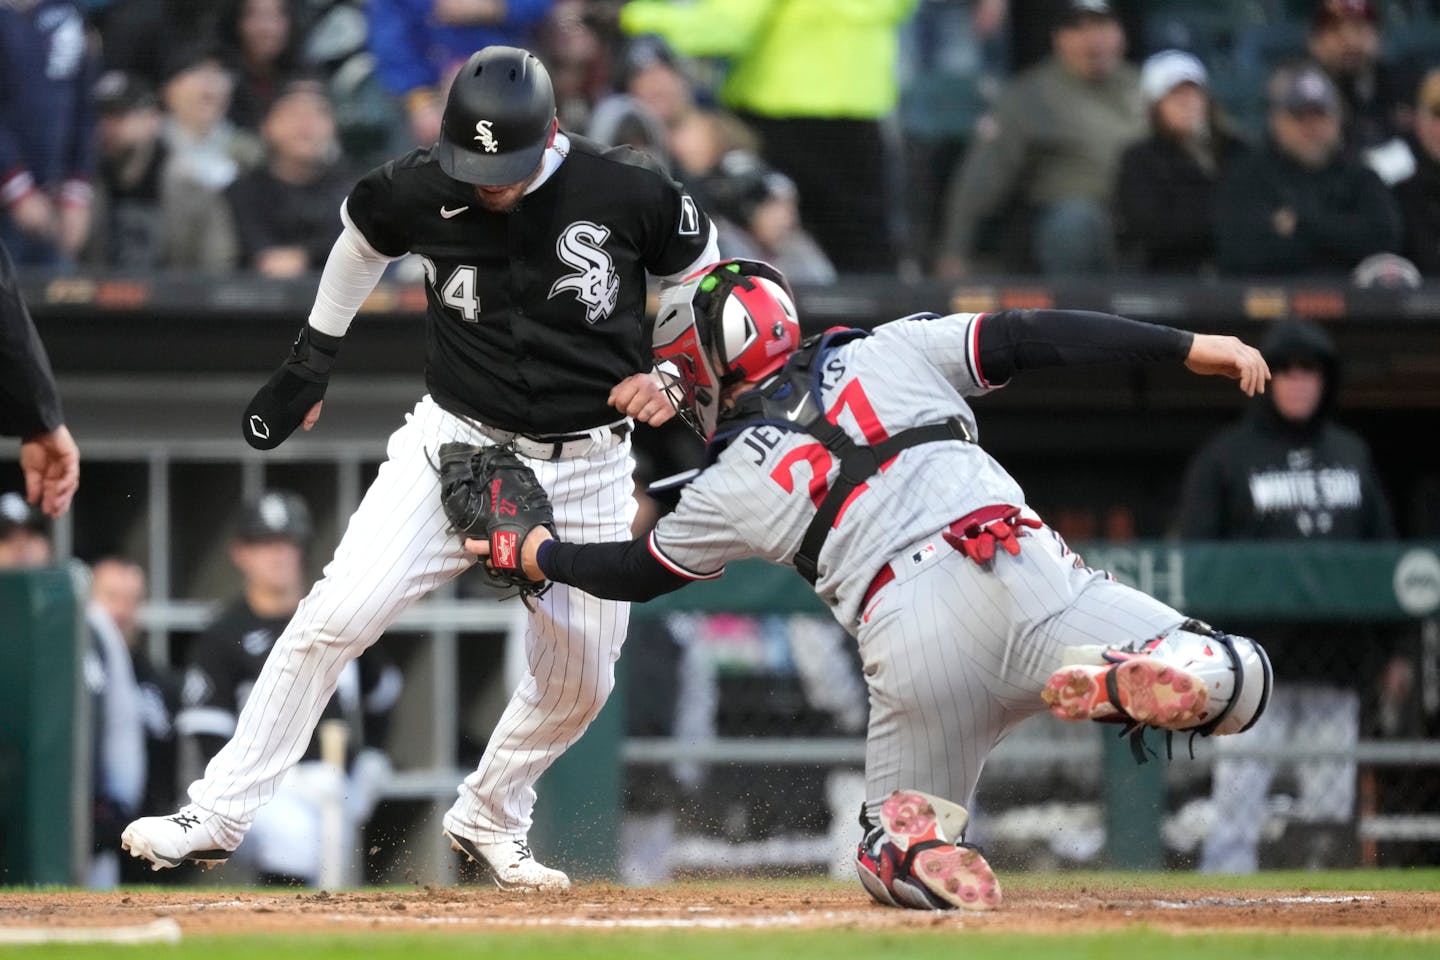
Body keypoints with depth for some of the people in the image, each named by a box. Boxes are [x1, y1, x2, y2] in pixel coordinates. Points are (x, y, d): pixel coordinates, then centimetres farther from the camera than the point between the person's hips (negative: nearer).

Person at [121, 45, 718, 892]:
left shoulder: (628, 192, -15)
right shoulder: (421, 190, -11)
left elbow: (712, 281, 2)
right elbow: (365, 232, 13)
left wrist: (672, 378, -11)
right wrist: (313, 358, 17)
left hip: (584, 466, 0)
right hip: (455, 441, 0)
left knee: (579, 684, 4)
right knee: (338, 616, -16)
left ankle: (490, 822, 31)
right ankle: (219, 815, -11)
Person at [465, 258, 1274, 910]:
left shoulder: (731, 488, 17)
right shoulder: (891, 353, 19)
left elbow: (636, 572, 32)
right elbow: (1032, 338, 14)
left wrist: (538, 554, 50)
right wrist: (1190, 348, 16)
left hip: (909, 646, 0)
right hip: (1023, 580, 0)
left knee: (899, 852, 20)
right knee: (1233, 682, 2)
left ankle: (921, 858, -19)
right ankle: (1119, 680, -31)